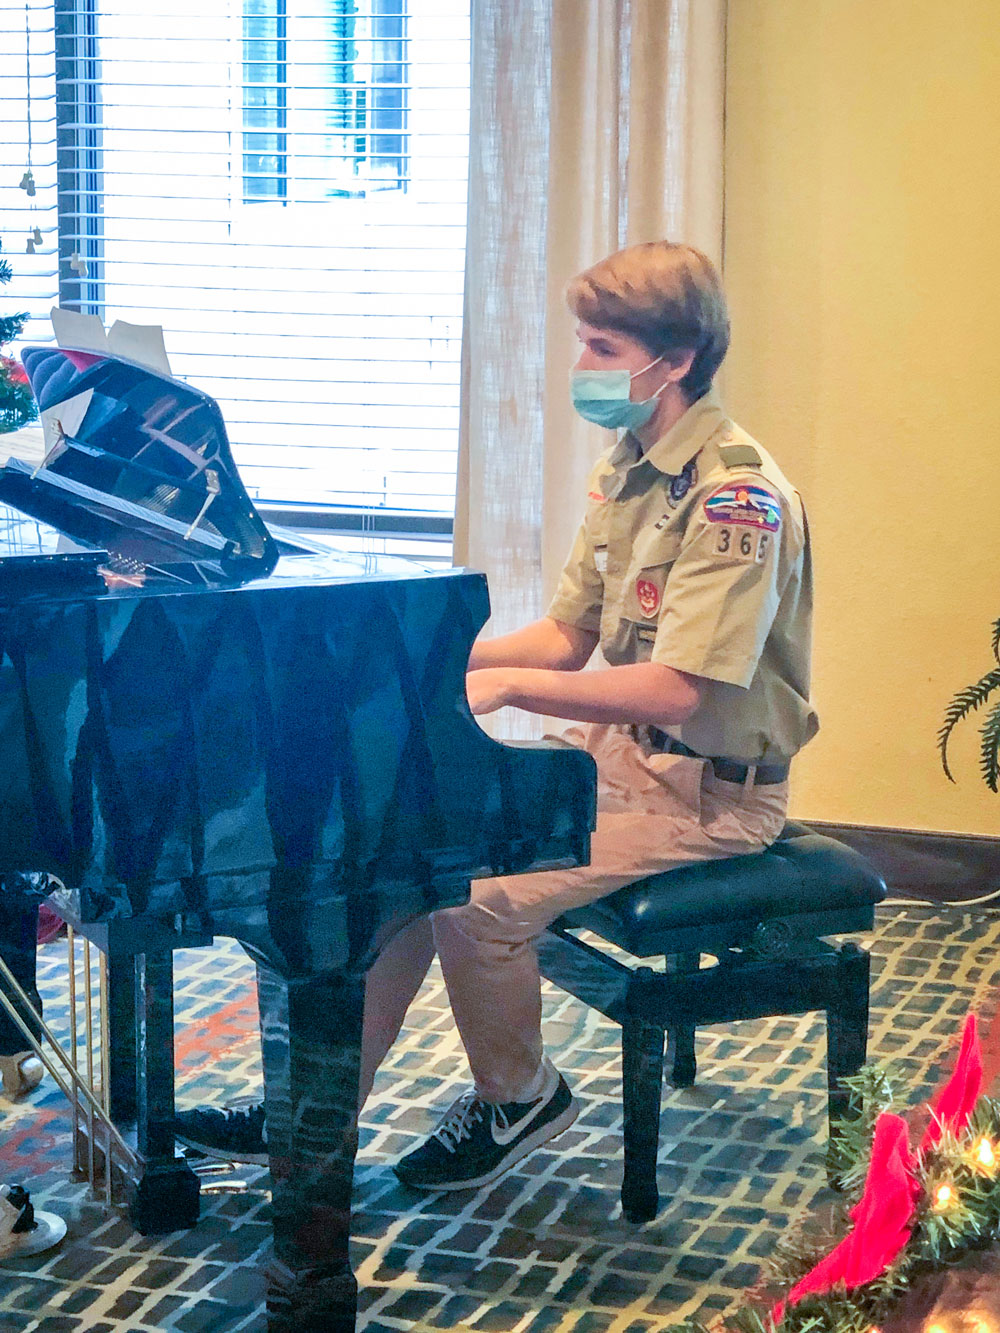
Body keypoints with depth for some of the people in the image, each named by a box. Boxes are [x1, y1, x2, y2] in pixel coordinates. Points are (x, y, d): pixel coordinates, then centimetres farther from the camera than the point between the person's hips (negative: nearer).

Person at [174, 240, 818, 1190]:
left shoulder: (735, 496, -20)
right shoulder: (624, 471, 10)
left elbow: (676, 689, -28)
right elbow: (568, 638, 13)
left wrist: (505, 685, -25)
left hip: (707, 790, -9)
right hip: (618, 752, 9)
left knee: (479, 897, -23)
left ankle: (517, 1099, 5)